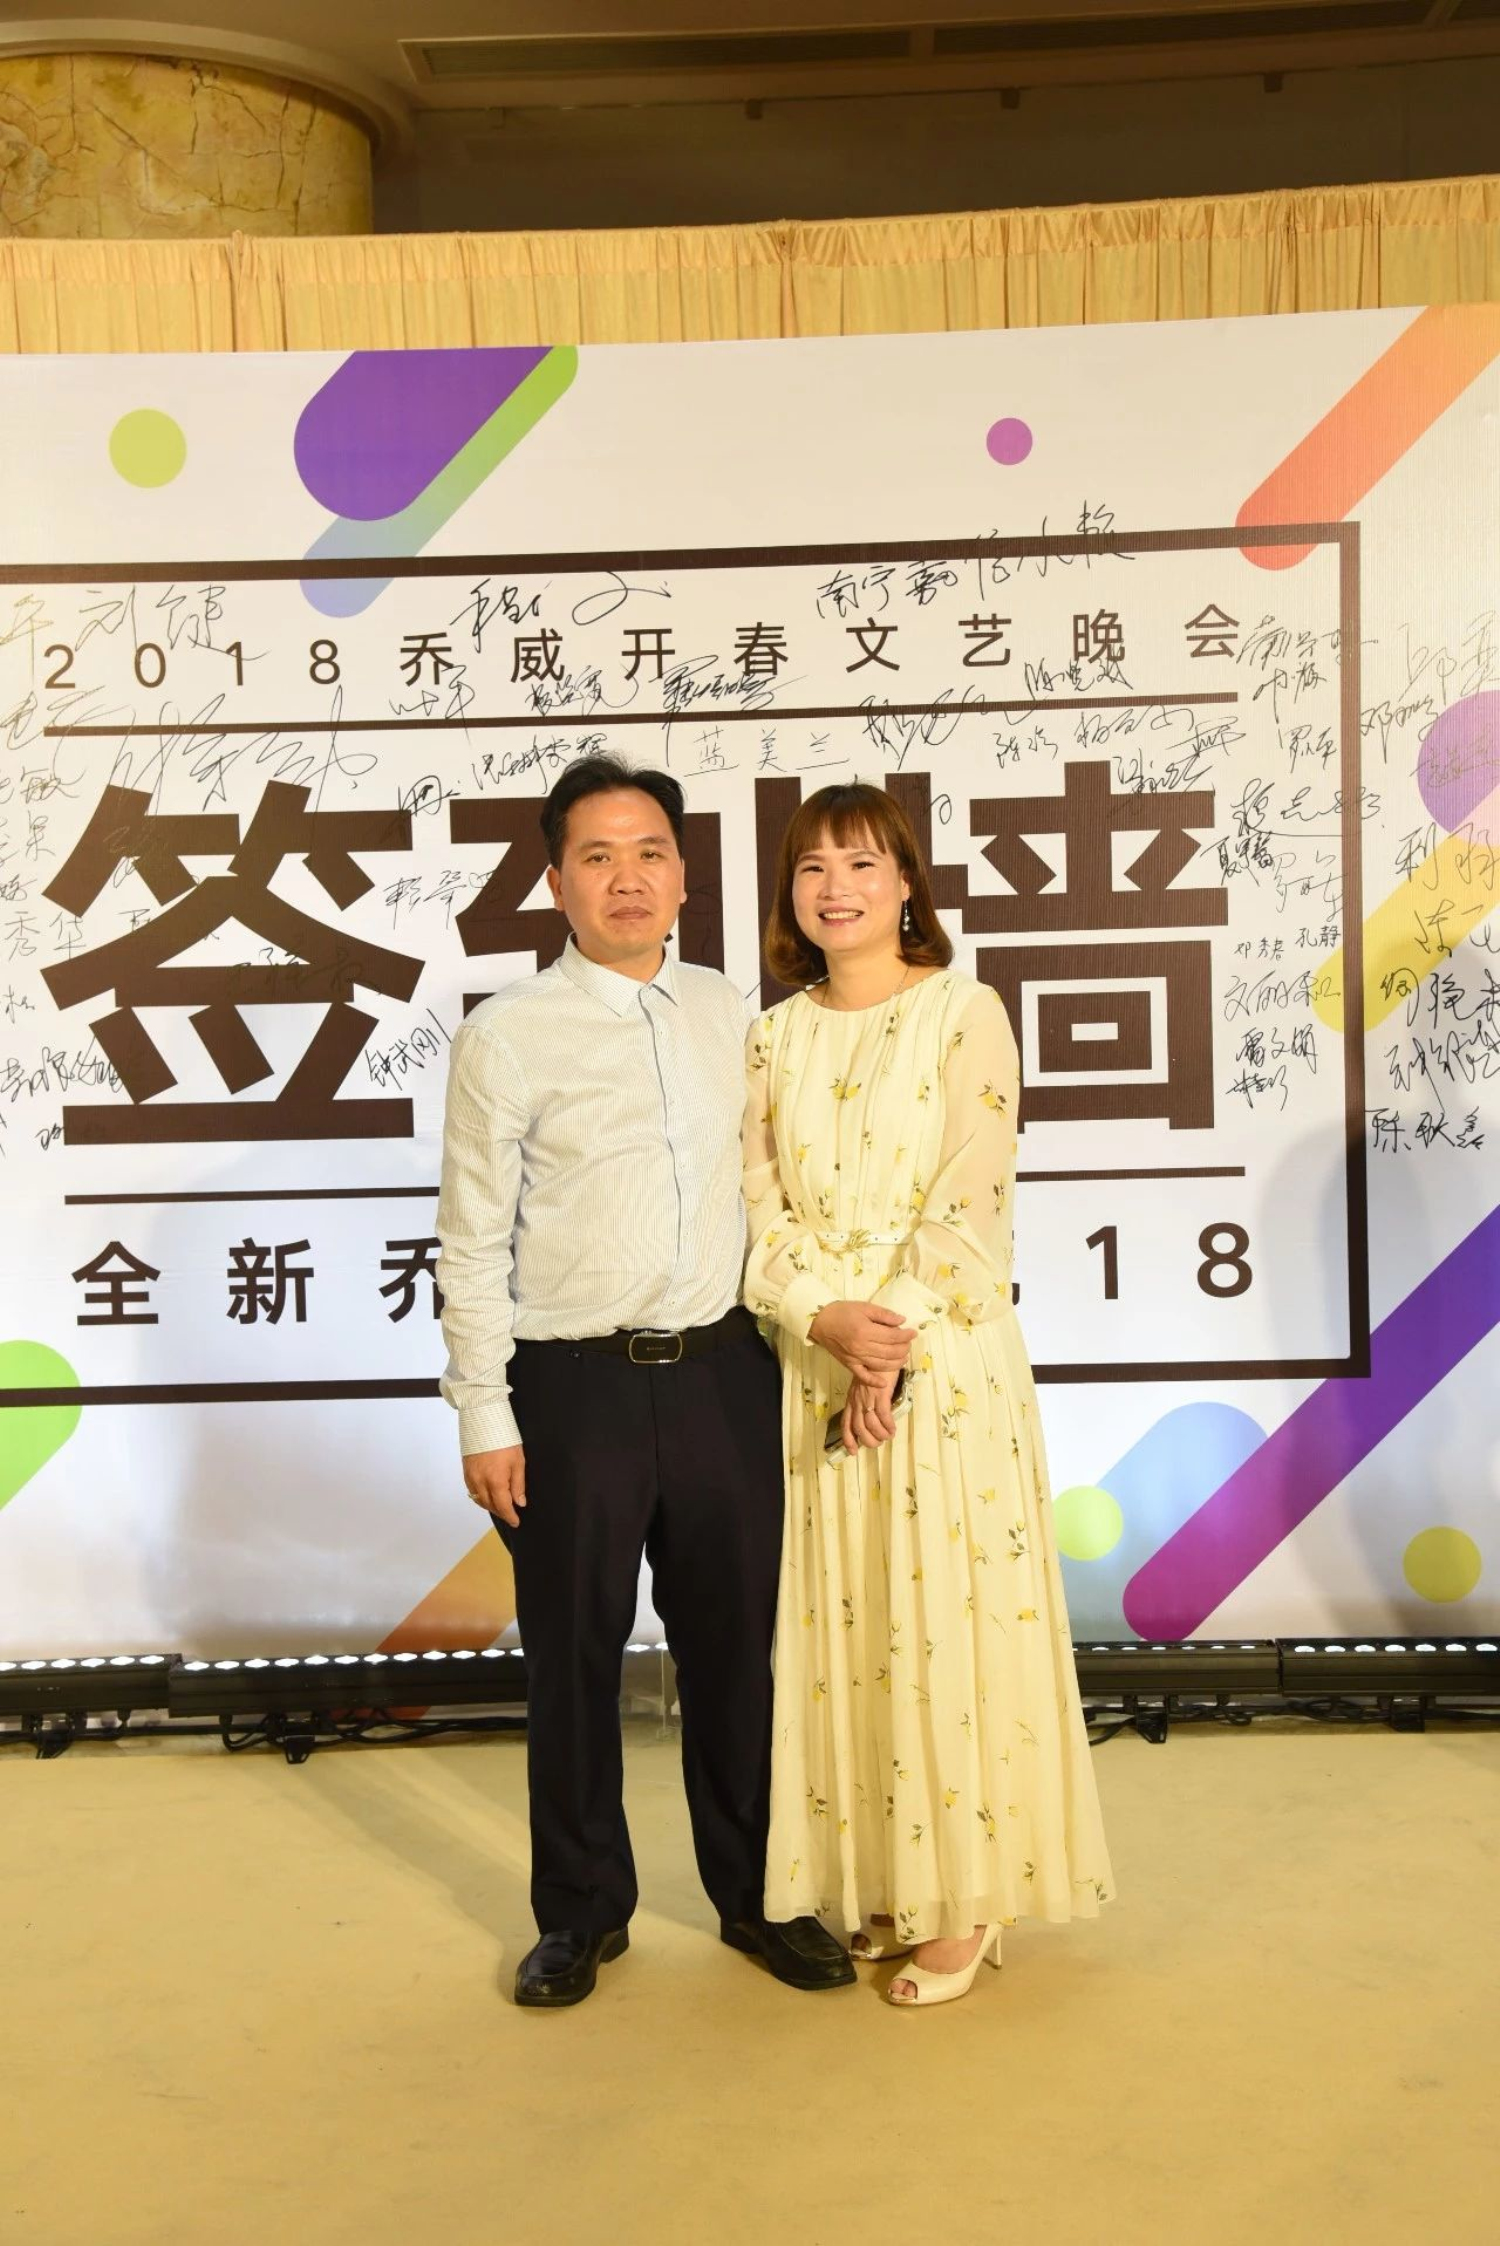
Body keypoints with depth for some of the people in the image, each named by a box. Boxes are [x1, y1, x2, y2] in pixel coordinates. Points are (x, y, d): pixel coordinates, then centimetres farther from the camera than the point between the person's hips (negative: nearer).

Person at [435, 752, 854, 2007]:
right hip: (576, 1386, -3)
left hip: (722, 1373, 3)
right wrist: (485, 1415, -7)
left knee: (733, 1644, 15)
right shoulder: (508, 1037, -6)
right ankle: (582, 1914, 33)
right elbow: (473, 1240, -5)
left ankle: (755, 1895, 35)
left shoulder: (731, 1017, 6)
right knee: (575, 1659, 11)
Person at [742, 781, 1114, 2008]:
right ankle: (869, 1878, 27)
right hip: (812, 1364, 4)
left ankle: (965, 1894, 18)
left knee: (947, 1613, 1)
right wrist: (827, 1319, -14)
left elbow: (971, 1206, -10)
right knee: (838, 1622, 10)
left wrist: (894, 1343, -16)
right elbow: (757, 1207, 2)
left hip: (946, 1361, -4)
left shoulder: (966, 1013, -4)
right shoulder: (776, 1037, 9)